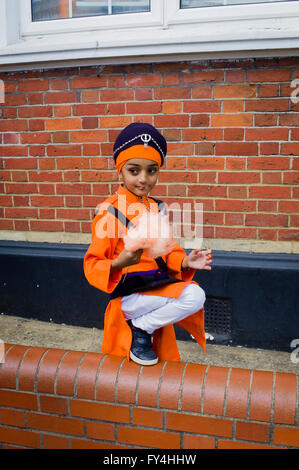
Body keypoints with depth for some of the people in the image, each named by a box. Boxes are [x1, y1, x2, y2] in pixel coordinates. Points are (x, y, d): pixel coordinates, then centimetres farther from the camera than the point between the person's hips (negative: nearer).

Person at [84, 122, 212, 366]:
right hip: (129, 295, -7)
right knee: (194, 296, -21)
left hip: (157, 288, 7)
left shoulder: (157, 208, 9)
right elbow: (92, 265, -12)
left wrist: (185, 262, -7)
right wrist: (118, 264, -32)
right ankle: (140, 330, -3)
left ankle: (142, 327, 4)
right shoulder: (109, 211, -11)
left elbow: (168, 251, 14)